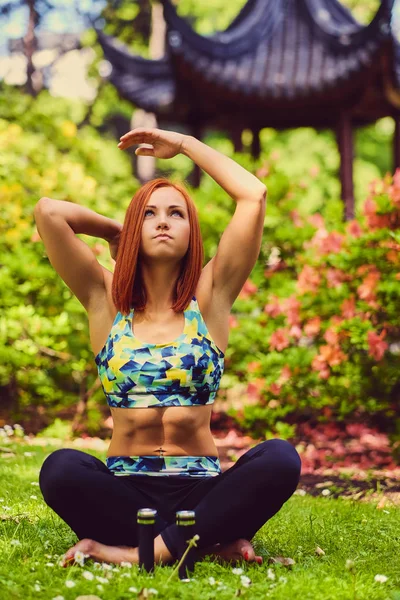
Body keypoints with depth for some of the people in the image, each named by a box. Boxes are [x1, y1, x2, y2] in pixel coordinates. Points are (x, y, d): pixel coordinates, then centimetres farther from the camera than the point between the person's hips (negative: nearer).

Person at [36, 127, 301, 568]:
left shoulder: (209, 297, 6)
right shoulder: (107, 300, 8)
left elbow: (254, 195, -1)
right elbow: (48, 211, -2)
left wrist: (184, 144, 10)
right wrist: (116, 233, 14)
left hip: (200, 489, 1)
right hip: (124, 490, 0)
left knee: (279, 459, -29)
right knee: (61, 469, -32)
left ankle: (134, 551, -27)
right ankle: (211, 543, -23)